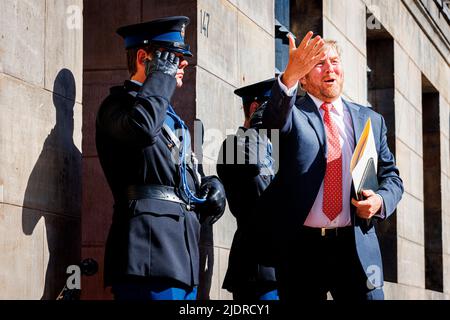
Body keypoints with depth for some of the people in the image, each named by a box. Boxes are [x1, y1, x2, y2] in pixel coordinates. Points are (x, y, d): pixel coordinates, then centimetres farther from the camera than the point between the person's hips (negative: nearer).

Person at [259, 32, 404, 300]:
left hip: (357, 248, 2)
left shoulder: (371, 120, 15)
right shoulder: (292, 113, 5)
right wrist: (290, 77, -38)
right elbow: (275, 123, -19)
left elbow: (391, 176, 19)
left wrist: (381, 200, -5)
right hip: (301, 248, -2)